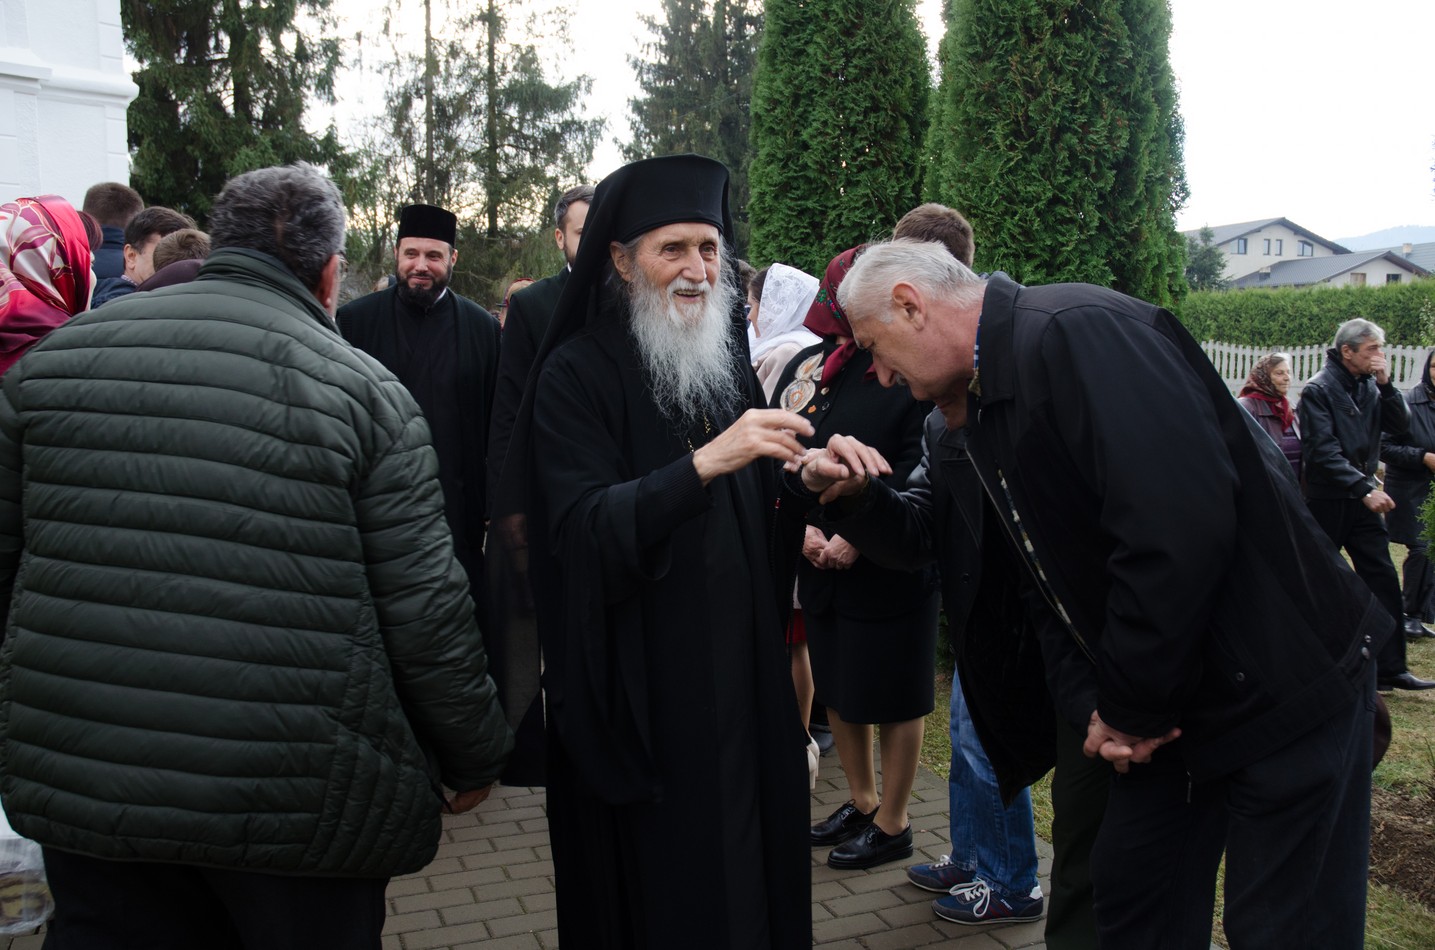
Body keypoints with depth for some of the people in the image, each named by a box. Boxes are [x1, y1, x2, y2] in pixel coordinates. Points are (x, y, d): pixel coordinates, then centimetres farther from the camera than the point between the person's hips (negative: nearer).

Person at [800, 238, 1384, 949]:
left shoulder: (1081, 331, -23)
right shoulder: (984, 405, 8)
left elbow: (1181, 525, -33)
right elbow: (1049, 582, 11)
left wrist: (1130, 706, -21)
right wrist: (1088, 702, -6)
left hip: (1288, 688, -8)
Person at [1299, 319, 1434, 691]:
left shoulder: (1369, 386, 8)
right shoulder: (1318, 390, -12)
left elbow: (1400, 426, 2)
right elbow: (1323, 452, -20)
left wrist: (1386, 385, -9)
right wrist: (1365, 488, -27)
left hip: (1362, 498, 6)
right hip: (1327, 501, -6)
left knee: (1383, 579, 3)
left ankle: (1390, 667, 7)